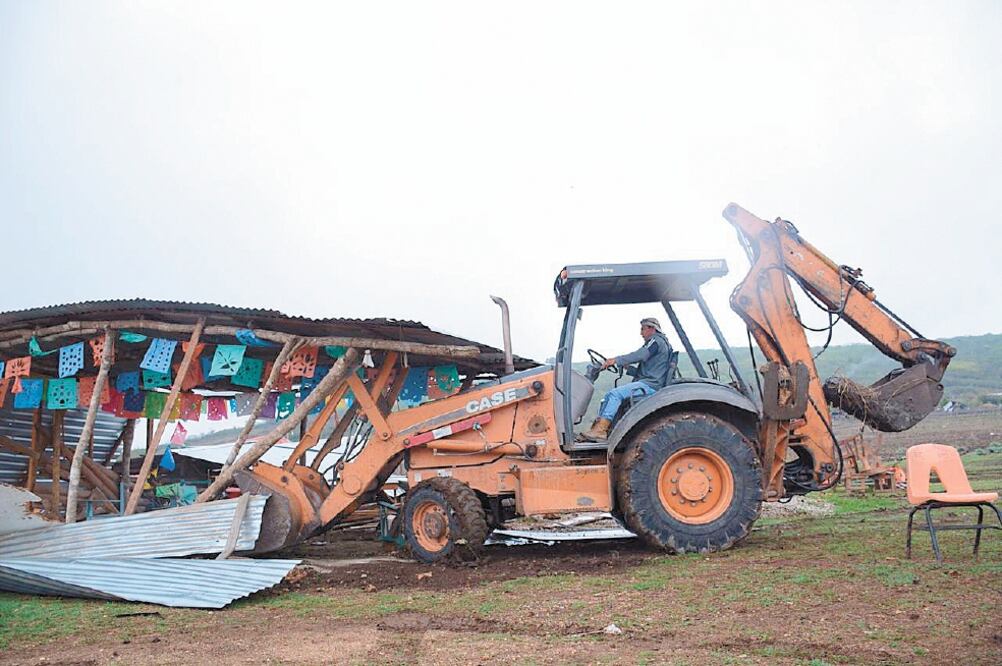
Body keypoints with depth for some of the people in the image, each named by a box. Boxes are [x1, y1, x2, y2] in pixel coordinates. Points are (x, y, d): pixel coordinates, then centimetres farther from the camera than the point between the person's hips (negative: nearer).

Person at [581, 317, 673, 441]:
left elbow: (640, 356, -21)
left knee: (615, 394, -25)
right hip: (645, 383, 11)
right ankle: (597, 428, -9)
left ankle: (600, 430, -31)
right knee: (609, 396, 4)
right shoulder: (655, 343, 29)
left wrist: (616, 360, -21)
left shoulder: (657, 340, -3)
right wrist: (627, 367, 16)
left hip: (649, 385, -11)